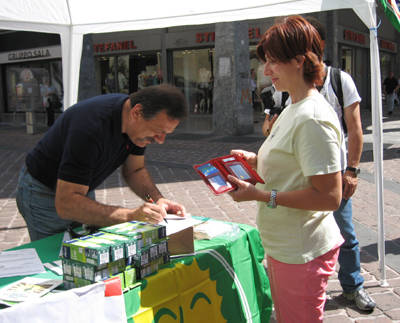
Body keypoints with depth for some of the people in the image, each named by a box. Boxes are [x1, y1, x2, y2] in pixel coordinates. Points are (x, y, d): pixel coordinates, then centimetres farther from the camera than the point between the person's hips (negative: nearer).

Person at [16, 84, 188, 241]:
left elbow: (135, 170, 1)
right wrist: (130, 215, -46)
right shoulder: (91, 126, -38)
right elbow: (65, 204, -40)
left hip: (81, 189, 7)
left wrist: (158, 199, -18)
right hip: (44, 194, -7)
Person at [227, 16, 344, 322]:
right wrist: (256, 160, 5)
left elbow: (329, 196, -24)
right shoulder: (293, 109, 10)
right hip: (284, 246, 10)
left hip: (302, 252, -10)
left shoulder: (313, 119, -21)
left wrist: (260, 195, -24)